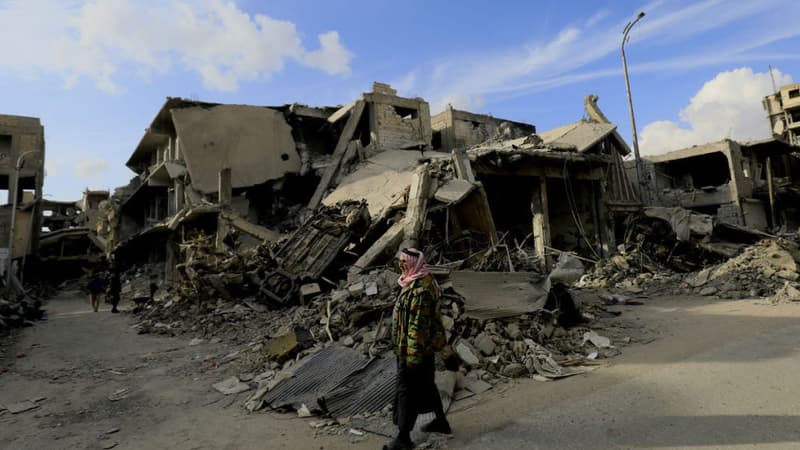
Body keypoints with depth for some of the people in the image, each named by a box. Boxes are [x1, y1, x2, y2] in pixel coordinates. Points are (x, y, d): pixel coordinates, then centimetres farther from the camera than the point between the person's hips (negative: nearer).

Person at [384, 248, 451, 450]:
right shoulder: (415, 282, 7)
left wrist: (412, 355, -22)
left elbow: (418, 325, -25)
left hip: (415, 347, -10)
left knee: (407, 390, 1)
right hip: (425, 345, 10)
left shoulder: (420, 289, -25)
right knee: (426, 384, 22)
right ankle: (441, 421, 38)